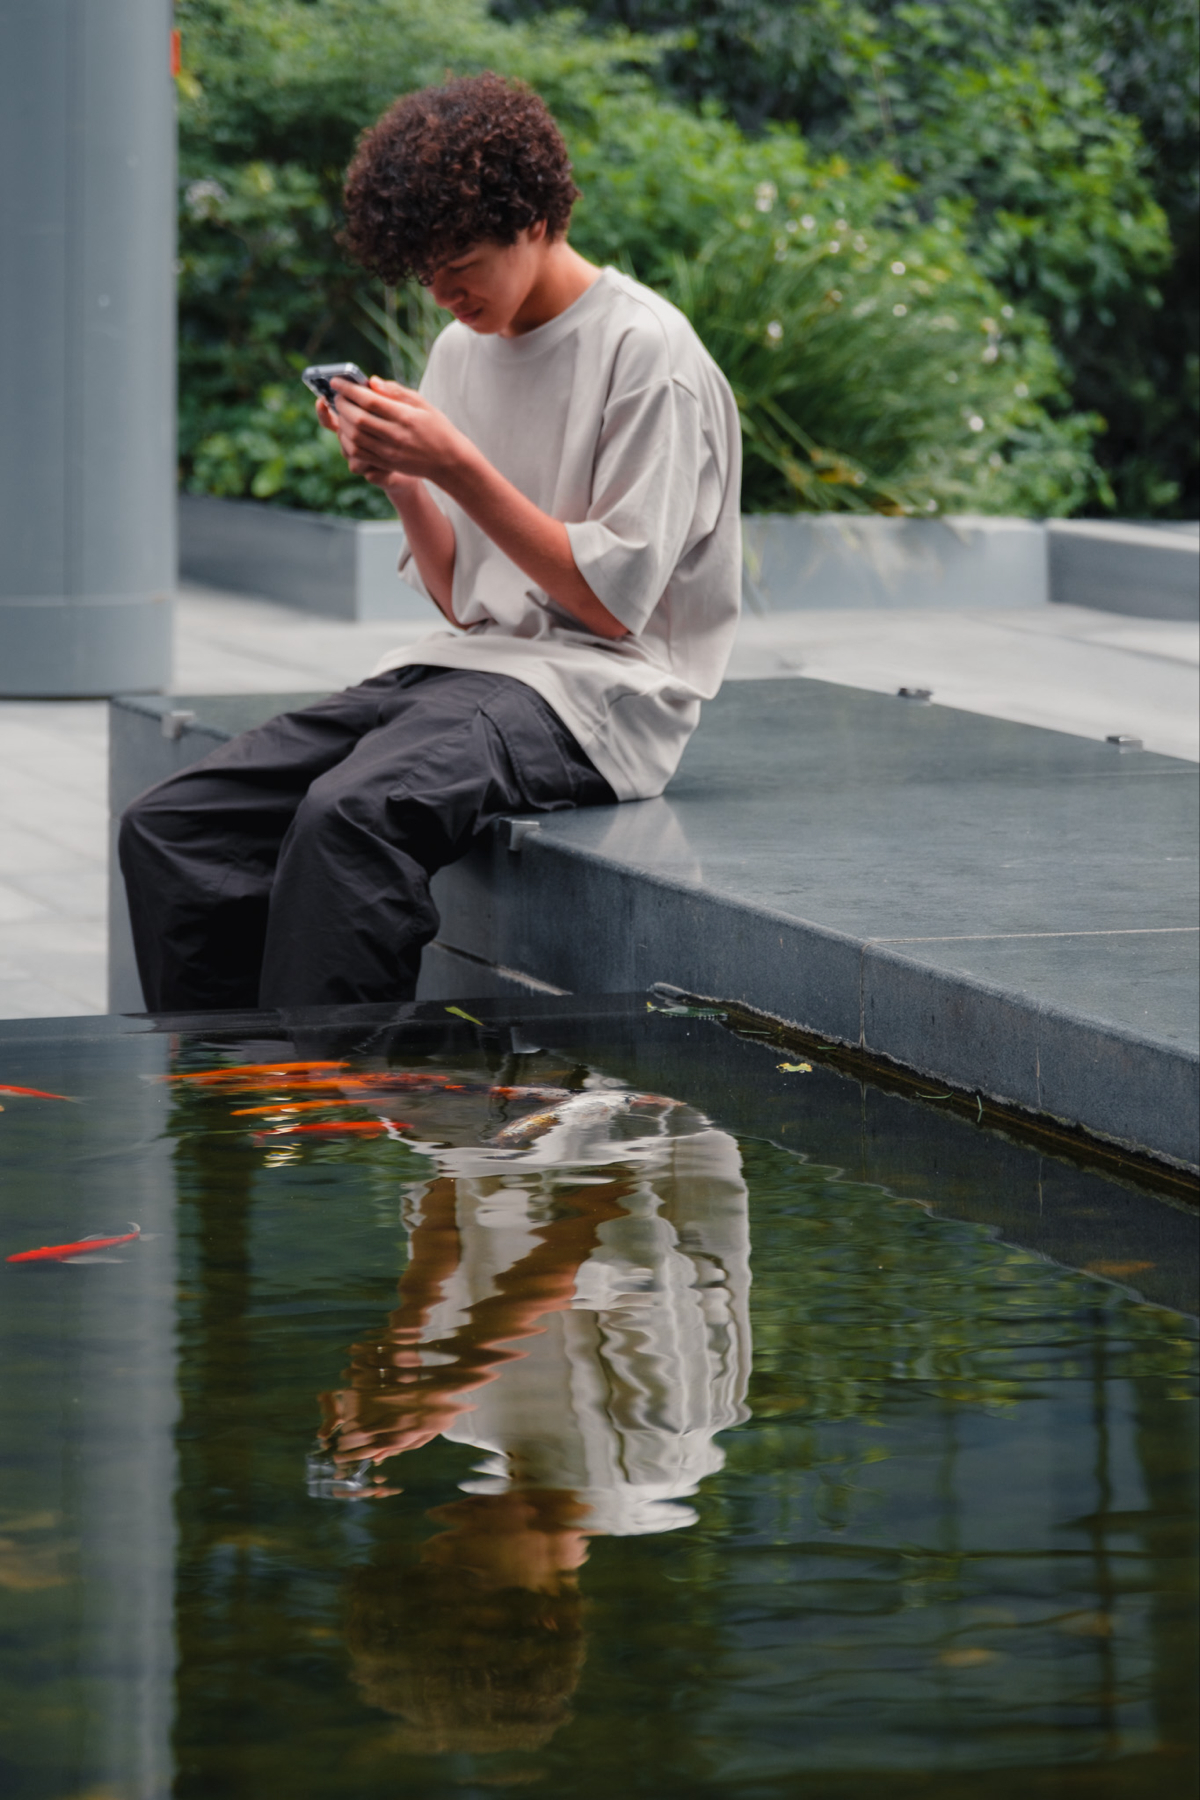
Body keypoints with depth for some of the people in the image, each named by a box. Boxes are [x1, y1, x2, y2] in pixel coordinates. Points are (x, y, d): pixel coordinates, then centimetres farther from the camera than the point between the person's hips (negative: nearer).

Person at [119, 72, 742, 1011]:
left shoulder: (646, 353, -6)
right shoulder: (462, 349, 17)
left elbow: (614, 602, -11)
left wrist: (458, 467, -14)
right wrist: (403, 482, 0)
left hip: (594, 692, -8)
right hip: (461, 666, 8)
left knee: (348, 815, -36)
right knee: (170, 829, -13)